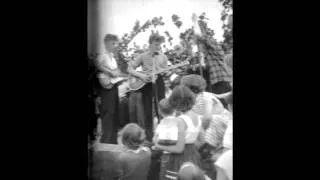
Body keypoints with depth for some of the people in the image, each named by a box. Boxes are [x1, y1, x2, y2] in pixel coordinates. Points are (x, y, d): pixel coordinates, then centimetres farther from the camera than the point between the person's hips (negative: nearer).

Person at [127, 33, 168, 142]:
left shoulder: (163, 57, 8)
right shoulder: (143, 57, 1)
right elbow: (130, 69, 1)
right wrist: (141, 75, -13)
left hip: (159, 84, 1)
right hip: (146, 85, -1)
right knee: (148, 112, 2)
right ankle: (149, 138, 10)